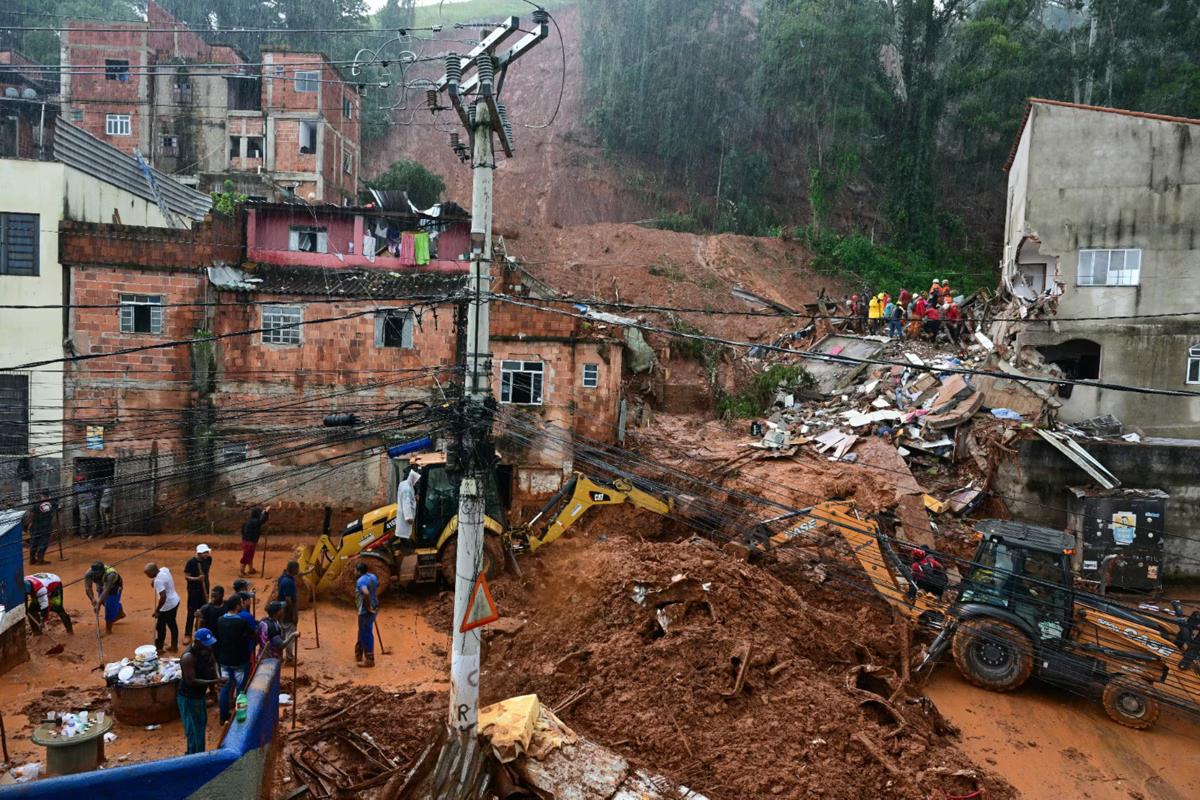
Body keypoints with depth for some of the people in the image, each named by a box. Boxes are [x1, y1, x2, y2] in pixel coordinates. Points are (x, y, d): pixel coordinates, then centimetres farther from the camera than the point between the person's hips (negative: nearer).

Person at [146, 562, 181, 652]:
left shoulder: (158, 581, -30)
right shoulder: (164, 569, -5)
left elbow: (163, 597, -34)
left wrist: (157, 610, -23)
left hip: (167, 606, -9)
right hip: (175, 601, 9)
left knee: (160, 627, 10)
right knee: (172, 624, 21)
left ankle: (159, 648, 25)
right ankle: (174, 646, 33)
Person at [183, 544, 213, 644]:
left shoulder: (208, 559, -4)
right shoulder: (191, 562, -19)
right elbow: (186, 577, -15)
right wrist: (196, 578, -32)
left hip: (204, 589, 5)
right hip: (193, 590, -5)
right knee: (191, 613, -2)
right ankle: (188, 635, 7)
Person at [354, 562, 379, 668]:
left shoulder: (361, 581, -22)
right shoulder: (372, 576, 6)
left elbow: (366, 593, -39)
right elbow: (377, 586, 22)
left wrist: (368, 607, -26)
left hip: (366, 611, -9)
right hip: (373, 608, 9)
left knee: (366, 634, 0)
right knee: (362, 632, 22)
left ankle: (369, 660, 6)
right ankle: (359, 655, 36)